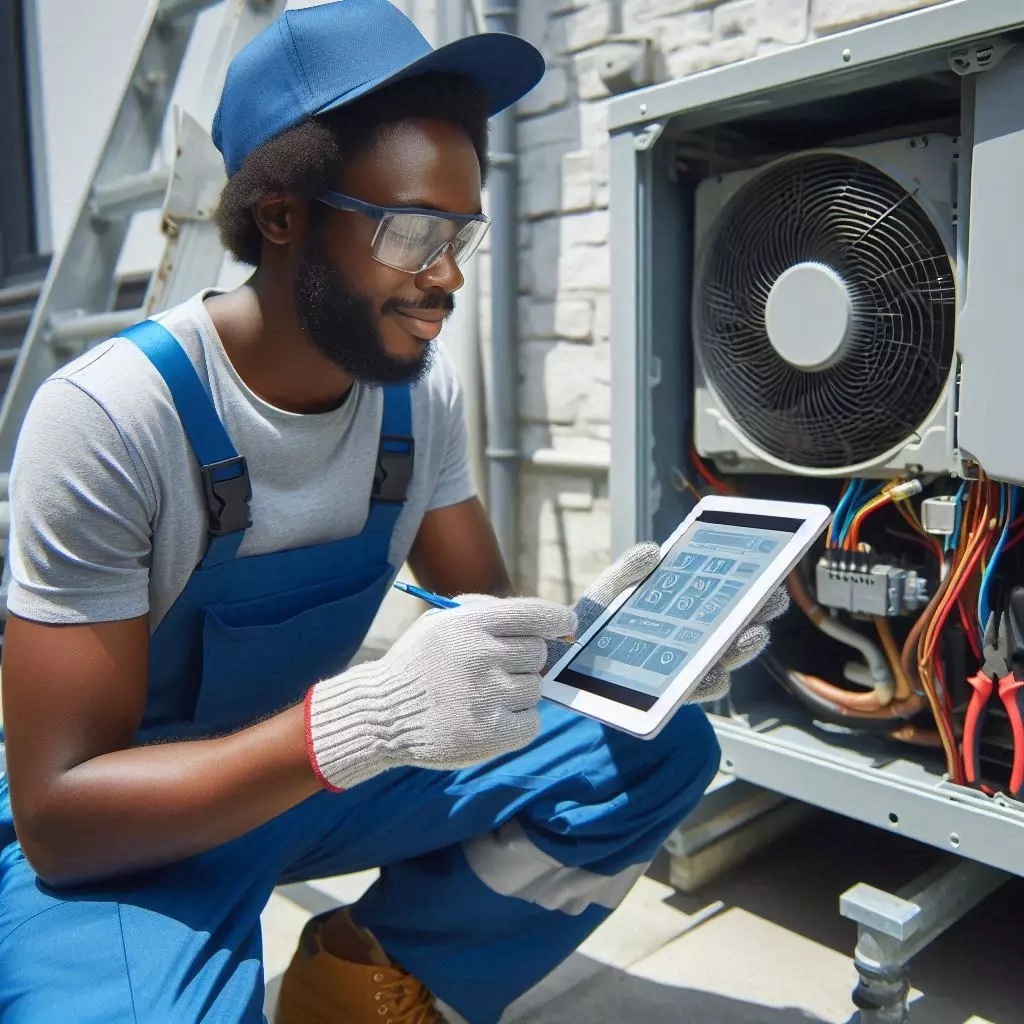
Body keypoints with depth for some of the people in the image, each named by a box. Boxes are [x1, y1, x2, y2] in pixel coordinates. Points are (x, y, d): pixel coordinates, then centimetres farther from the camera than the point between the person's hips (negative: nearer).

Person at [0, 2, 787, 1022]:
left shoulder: (421, 386, -8)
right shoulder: (108, 418, -25)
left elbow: (487, 618, -1)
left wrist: (593, 629, -24)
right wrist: (363, 719, -40)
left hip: (314, 767, 5)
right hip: (117, 834, -4)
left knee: (661, 749, -7)